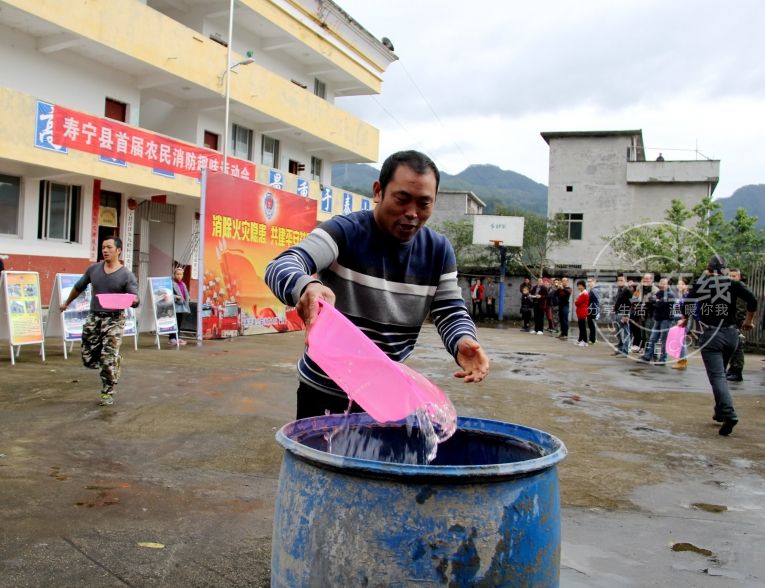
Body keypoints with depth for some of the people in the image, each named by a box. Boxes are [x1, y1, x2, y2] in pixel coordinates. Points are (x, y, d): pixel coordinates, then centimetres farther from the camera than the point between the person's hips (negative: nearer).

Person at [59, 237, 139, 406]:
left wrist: (133, 300, -36)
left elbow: (135, 301, -13)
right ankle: (114, 361, 34)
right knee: (88, 359, 7)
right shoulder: (93, 269, 5)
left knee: (109, 359, -9)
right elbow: (79, 287, 21)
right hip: (93, 317, 5)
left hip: (114, 319, -5)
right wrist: (67, 303, 31)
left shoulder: (127, 275, -8)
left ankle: (108, 393, 5)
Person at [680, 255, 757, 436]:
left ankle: (729, 414, -26)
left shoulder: (700, 283, 2)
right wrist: (748, 321, 8)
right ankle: (721, 412, 25)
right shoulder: (733, 283, 3)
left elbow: (686, 304, 5)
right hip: (731, 334, 3)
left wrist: (685, 319, 26)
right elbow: (752, 300, -8)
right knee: (720, 374, 21)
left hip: (710, 335, -3)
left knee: (717, 376, -9)